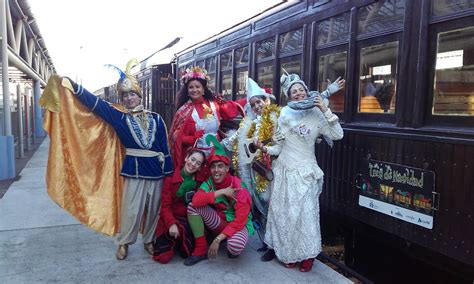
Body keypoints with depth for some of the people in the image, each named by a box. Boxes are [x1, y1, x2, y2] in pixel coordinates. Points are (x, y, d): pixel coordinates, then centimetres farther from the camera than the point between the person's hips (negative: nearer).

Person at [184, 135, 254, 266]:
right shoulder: (208, 183, -8)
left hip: (238, 224, -4)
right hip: (219, 221, 4)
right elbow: (196, 201, -28)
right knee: (192, 207, -20)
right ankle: (200, 249, -8)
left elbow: (240, 220, -25)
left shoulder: (239, 187, -22)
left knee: (235, 246, -38)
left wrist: (217, 240, -29)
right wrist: (221, 192, -31)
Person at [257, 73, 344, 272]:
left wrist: (325, 110, -13)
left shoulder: (316, 114, 0)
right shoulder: (285, 114, 3)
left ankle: (307, 254, 20)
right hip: (285, 170, 2)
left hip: (305, 172, -1)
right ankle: (288, 253, 26)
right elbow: (279, 145, 3)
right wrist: (265, 148, -15)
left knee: (306, 212, 1)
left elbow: (337, 135, -9)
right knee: (284, 212, 8)